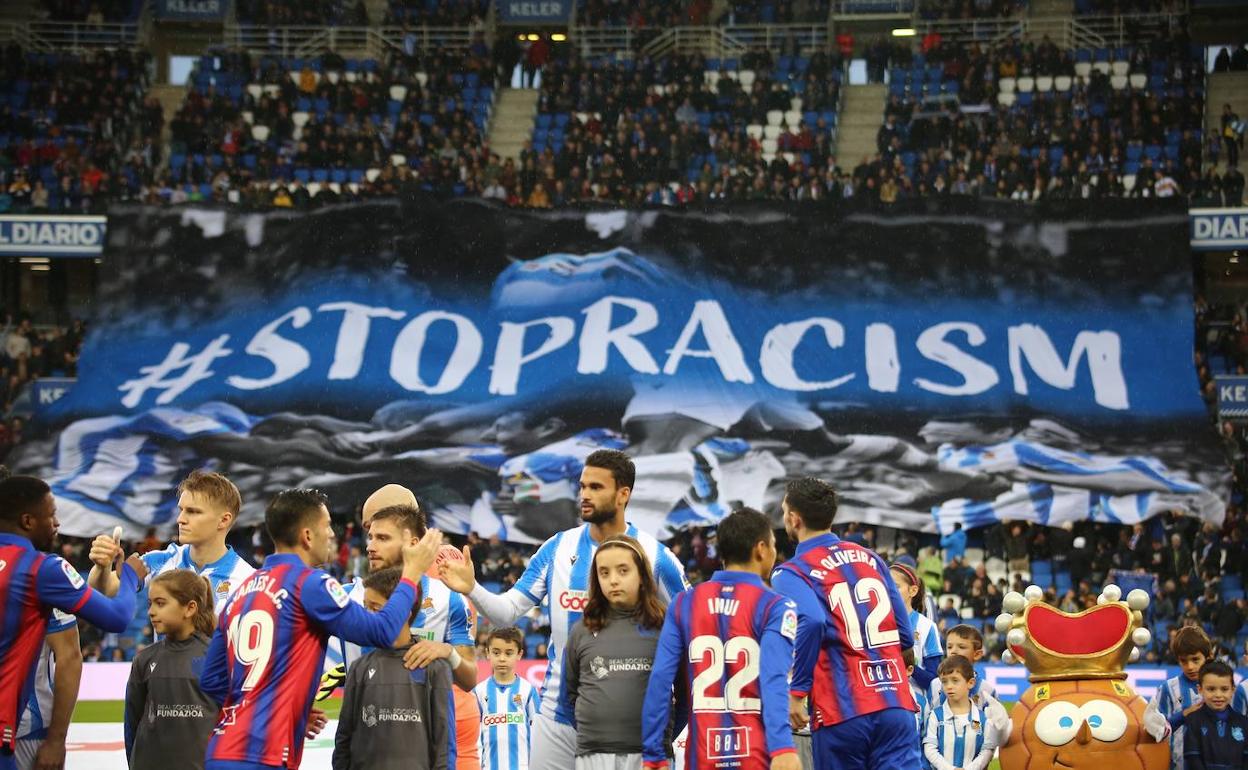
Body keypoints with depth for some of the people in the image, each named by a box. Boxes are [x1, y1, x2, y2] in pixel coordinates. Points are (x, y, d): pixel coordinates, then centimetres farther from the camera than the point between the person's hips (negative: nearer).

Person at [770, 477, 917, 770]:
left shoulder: (792, 573, -1)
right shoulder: (871, 558, 16)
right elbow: (905, 635, 16)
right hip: (895, 705, 4)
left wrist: (796, 692, -13)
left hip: (841, 714, -4)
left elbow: (811, 622, -22)